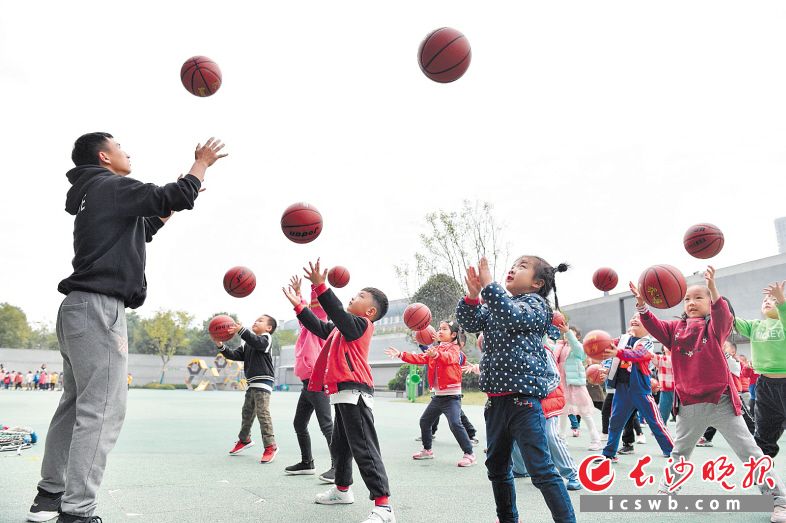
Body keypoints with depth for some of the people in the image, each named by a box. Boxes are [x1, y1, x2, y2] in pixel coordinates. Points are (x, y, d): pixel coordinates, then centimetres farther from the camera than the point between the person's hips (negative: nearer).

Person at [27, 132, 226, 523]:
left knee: (76, 404, 13)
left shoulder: (94, 197, 25)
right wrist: (202, 163, 6)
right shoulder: (111, 186, -5)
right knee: (102, 410, -11)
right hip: (99, 308, -10)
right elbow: (176, 196, -10)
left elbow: (146, 227, 35)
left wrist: (177, 200, 37)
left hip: (79, 309, 10)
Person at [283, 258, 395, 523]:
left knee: (364, 449, -13)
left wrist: (320, 286, -28)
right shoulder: (345, 326, 21)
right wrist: (298, 305, 26)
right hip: (343, 394, 11)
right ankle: (342, 489, 41)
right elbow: (320, 327, 27)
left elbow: (339, 314, -23)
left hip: (355, 392, -11)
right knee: (339, 445, 23)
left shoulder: (361, 323, -7)